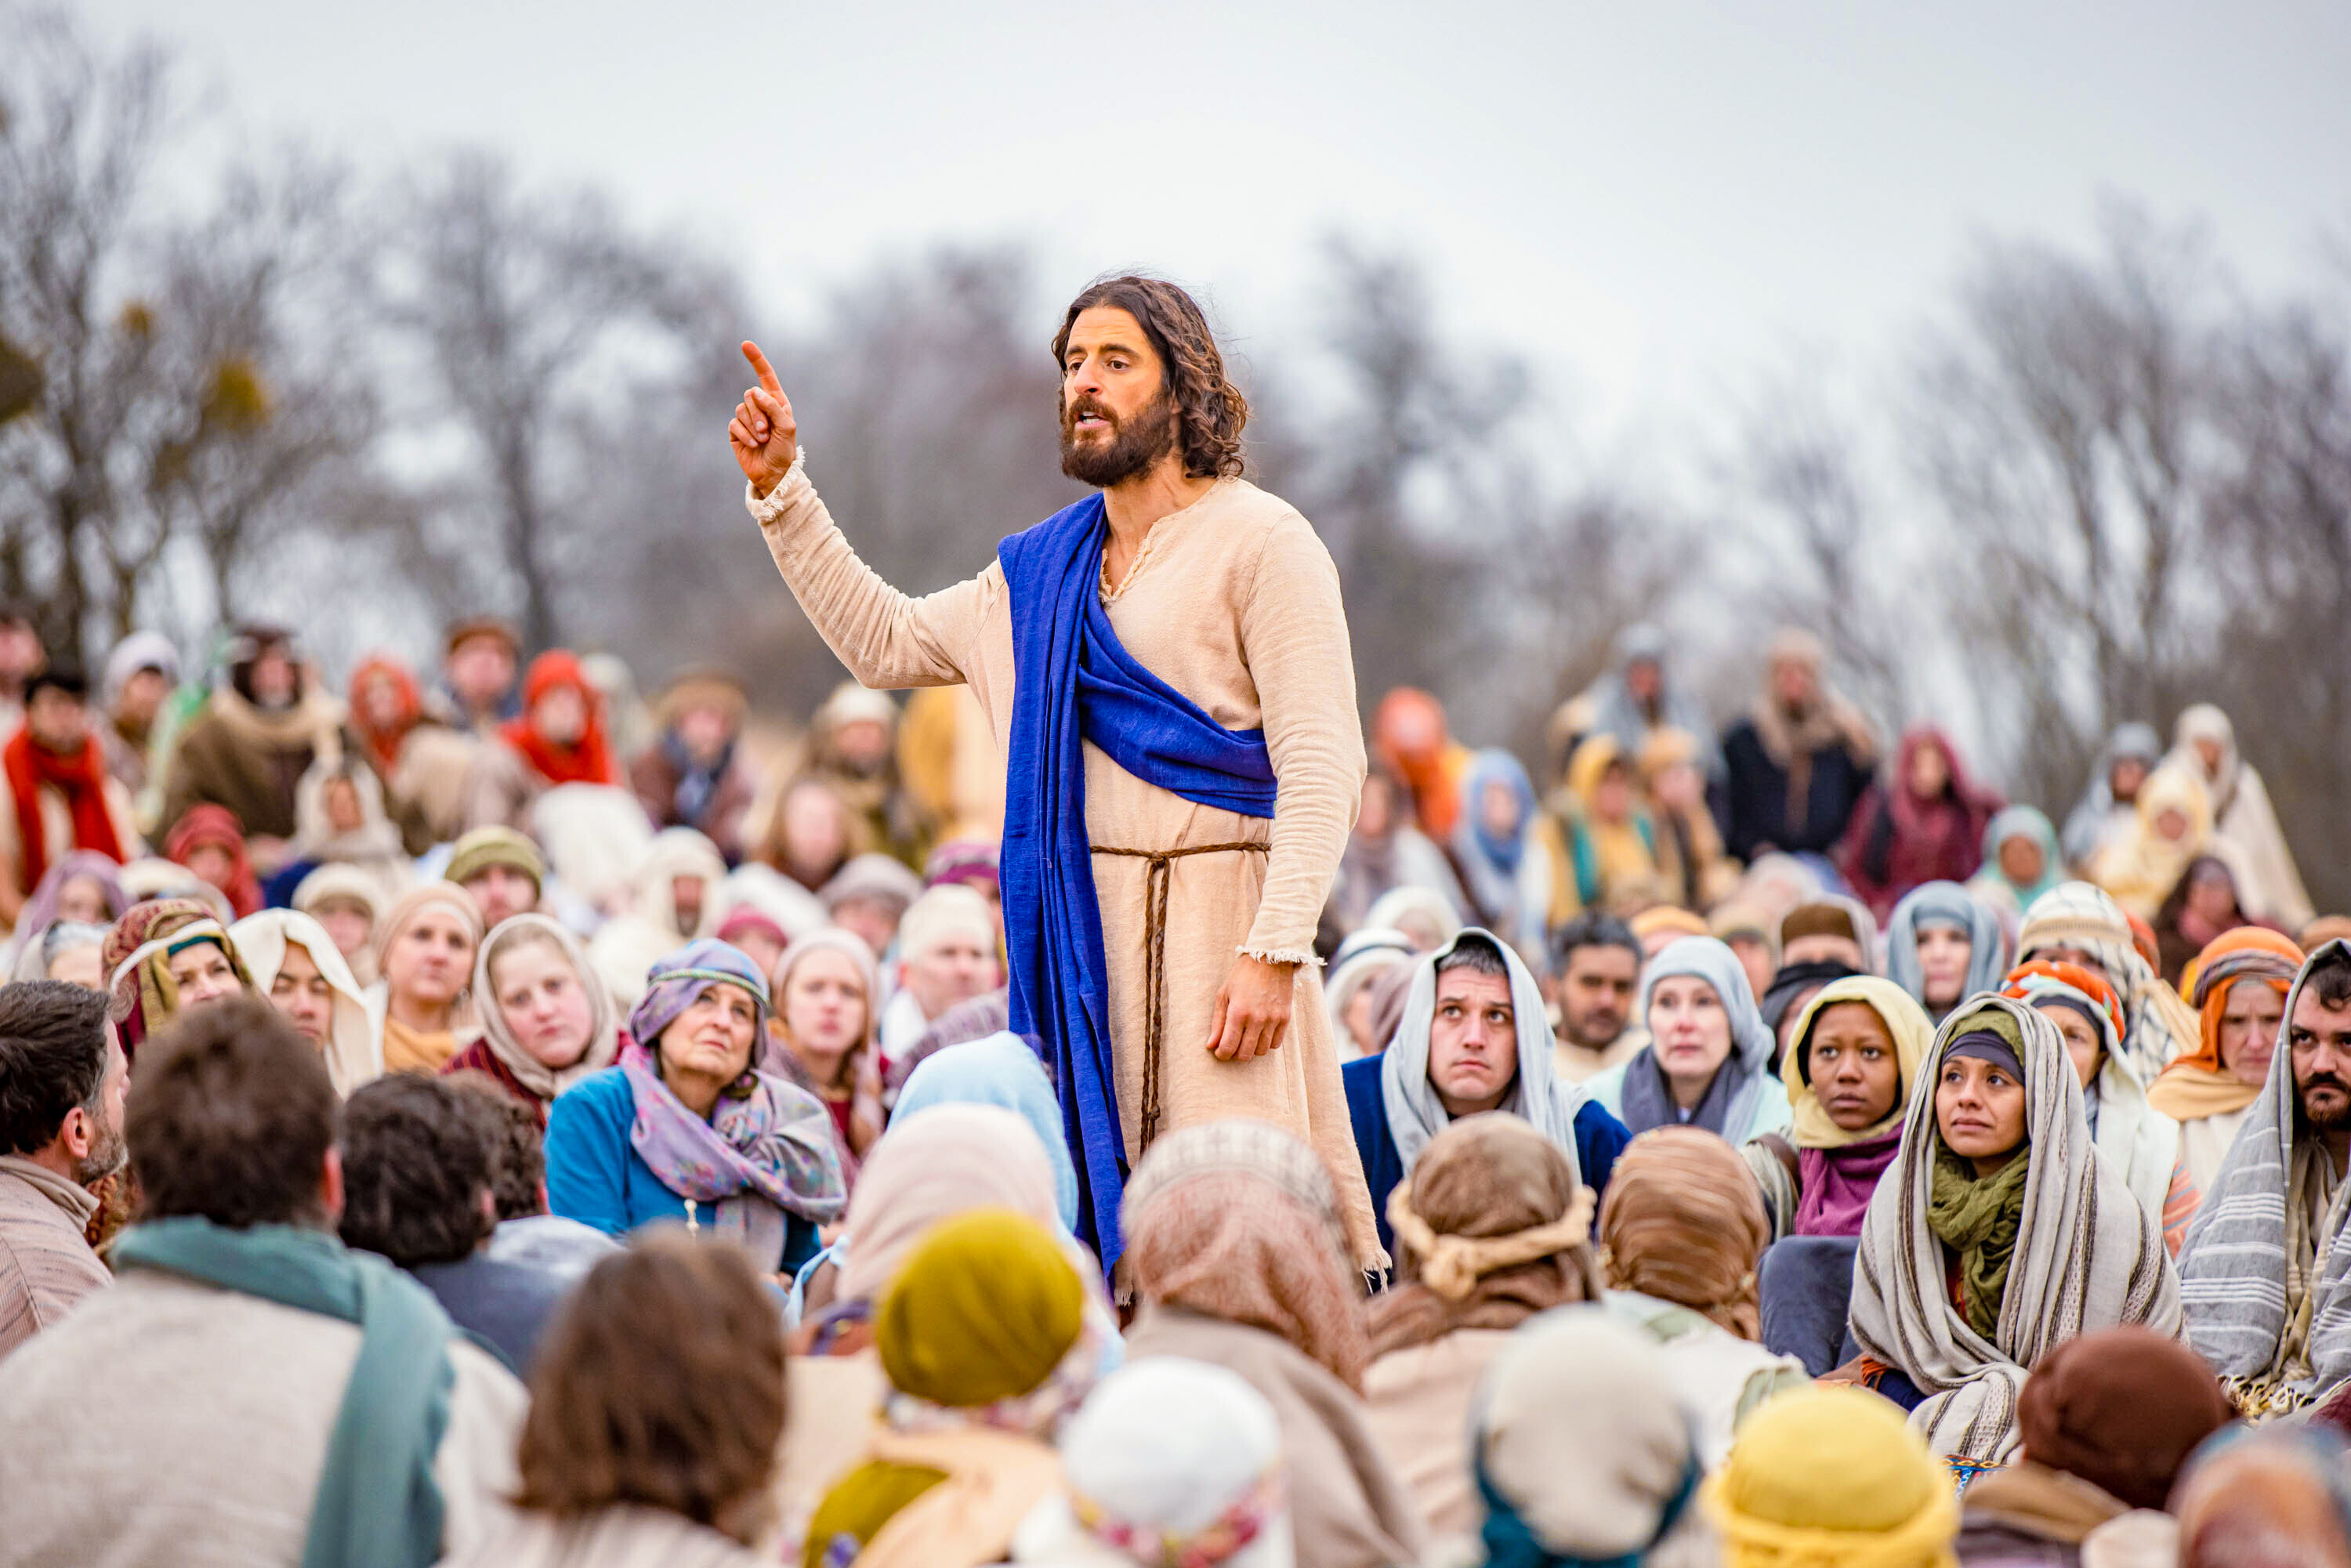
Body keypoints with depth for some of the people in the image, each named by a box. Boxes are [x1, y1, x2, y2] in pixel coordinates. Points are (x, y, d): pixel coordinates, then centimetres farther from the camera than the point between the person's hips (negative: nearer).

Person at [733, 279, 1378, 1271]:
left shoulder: (1259, 541, -3)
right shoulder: (1043, 569, 18)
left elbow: (1322, 765, -10)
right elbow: (883, 640, 27)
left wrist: (1274, 952, -19)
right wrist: (780, 489, 20)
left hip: (1215, 917, -6)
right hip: (1082, 926, 6)